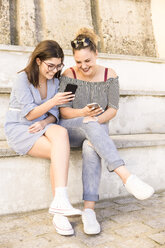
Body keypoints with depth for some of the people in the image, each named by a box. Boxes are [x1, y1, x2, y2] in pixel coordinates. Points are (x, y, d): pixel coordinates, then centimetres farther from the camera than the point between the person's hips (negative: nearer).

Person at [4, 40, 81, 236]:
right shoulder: (23, 79, -8)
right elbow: (29, 114, -12)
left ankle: (59, 203, -37)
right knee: (61, 152, -29)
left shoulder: (54, 81, 10)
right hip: (19, 129, -5)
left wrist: (44, 123, -15)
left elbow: (54, 115, 7)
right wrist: (53, 101, -24)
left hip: (42, 126, 5)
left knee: (61, 133, -32)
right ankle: (59, 212, -27)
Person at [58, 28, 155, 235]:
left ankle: (89, 210, -39)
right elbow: (64, 110, -6)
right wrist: (84, 114, -26)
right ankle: (126, 177, -47)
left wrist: (98, 119, -21)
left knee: (91, 147, -36)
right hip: (70, 129, -1)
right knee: (90, 125, -36)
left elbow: (113, 109, 0)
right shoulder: (69, 75, -3)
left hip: (97, 129, 1)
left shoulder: (109, 76, 2)